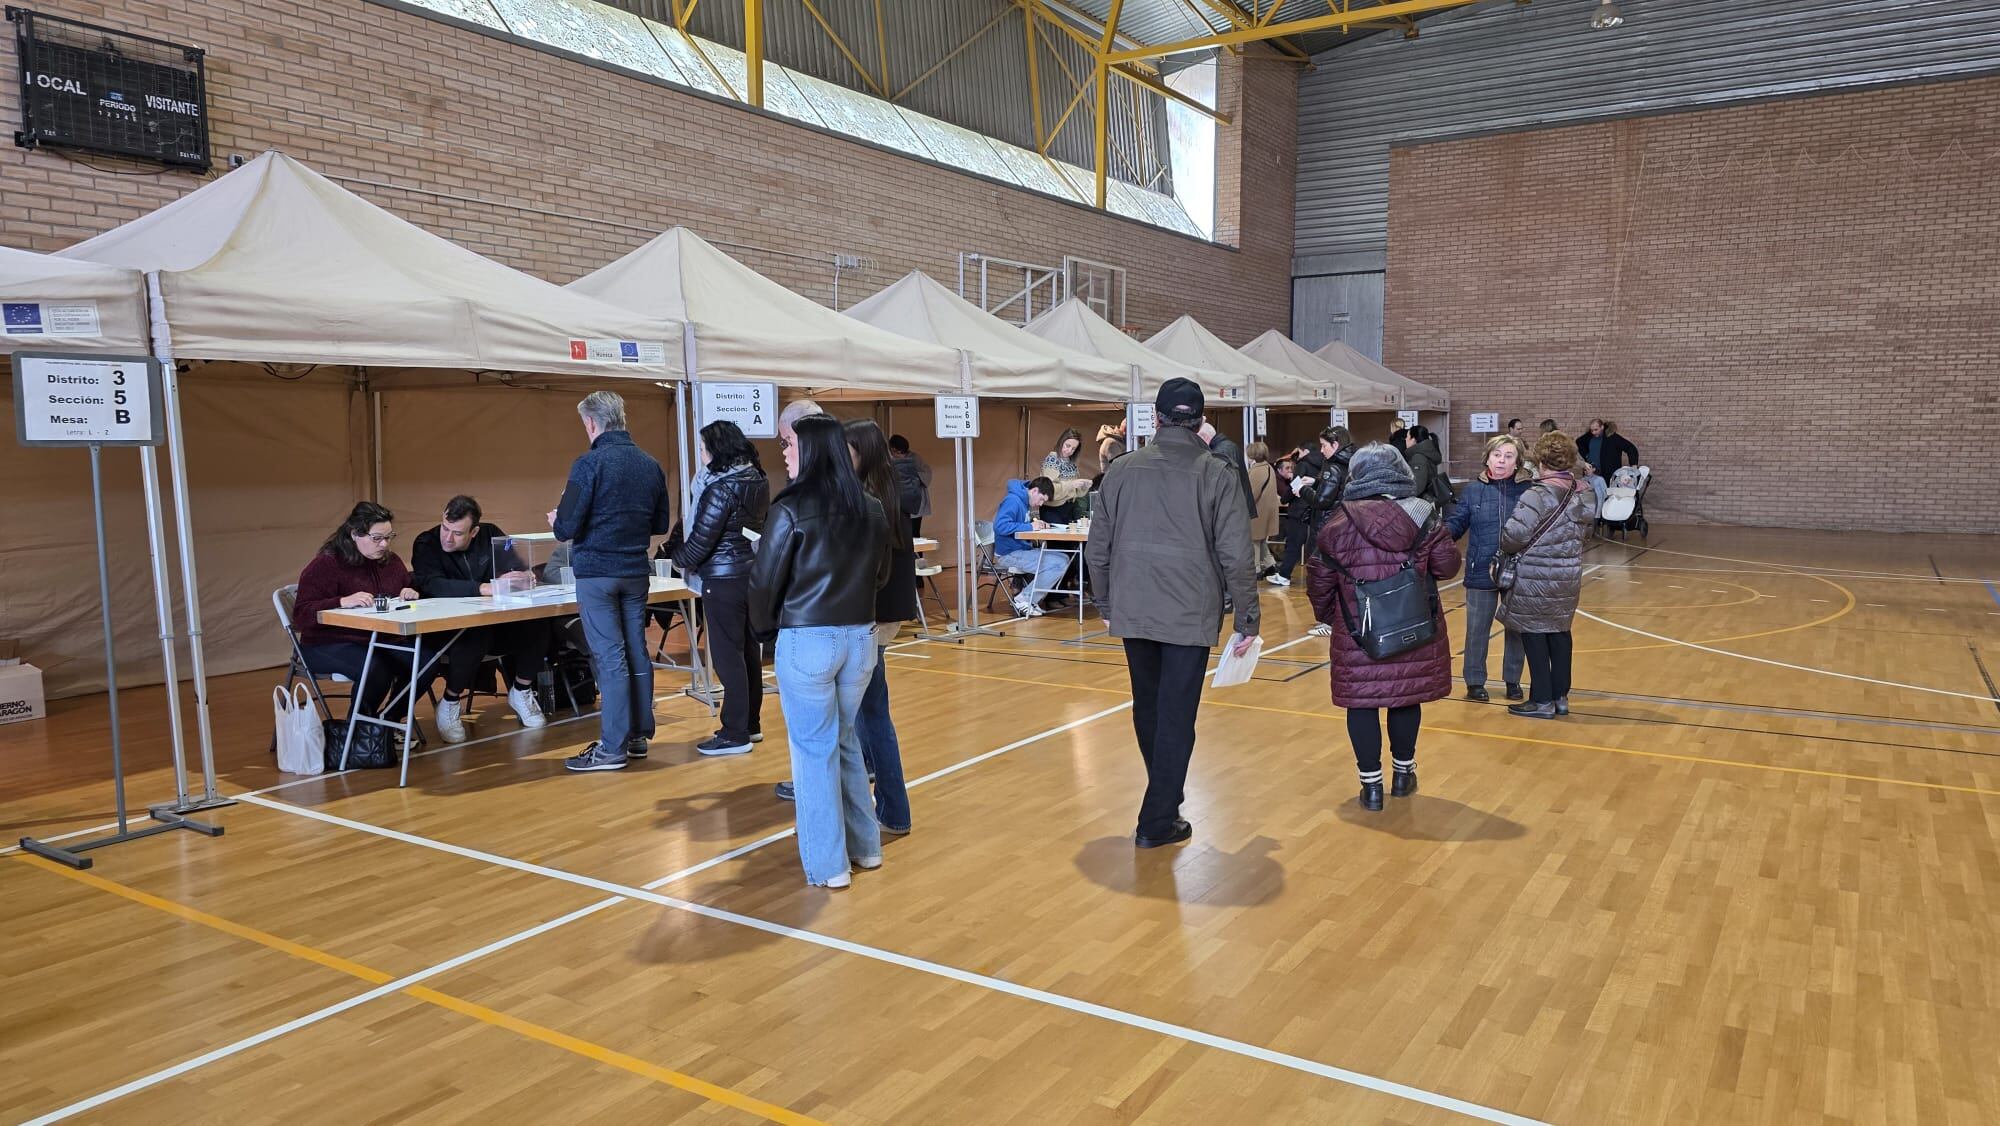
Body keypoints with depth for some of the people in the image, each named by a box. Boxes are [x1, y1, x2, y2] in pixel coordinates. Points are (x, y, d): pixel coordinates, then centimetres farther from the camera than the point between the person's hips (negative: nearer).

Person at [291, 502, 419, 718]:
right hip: (328, 645, -6)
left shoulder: (392, 561, 10)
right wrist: (343, 602, -33)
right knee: (376, 670, -36)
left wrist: (408, 594, 1)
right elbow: (301, 615, -16)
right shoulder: (326, 565, -10)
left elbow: (408, 590, 27)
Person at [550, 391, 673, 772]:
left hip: (597, 573, -6)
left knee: (610, 658, -4)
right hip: (636, 572, 6)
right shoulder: (651, 465, 6)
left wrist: (556, 519, 7)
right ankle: (638, 735, 19)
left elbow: (567, 527, -15)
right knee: (636, 652, 11)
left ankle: (612, 747, 0)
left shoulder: (589, 464, -13)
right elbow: (661, 525, 13)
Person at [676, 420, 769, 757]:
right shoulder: (759, 481, 7)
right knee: (749, 652, 15)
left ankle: (735, 735, 2)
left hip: (725, 580, -9)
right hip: (754, 574, 9)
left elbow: (702, 537, -17)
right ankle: (751, 723, 25)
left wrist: (680, 561, 1)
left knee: (728, 656, -2)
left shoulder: (722, 487, -18)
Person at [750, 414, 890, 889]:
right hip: (860, 637, 5)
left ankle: (827, 863, 13)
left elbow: (764, 580, -7)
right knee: (844, 738, 21)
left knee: (814, 748, 6)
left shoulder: (791, 511, -13)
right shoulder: (871, 510, 3)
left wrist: (764, 625, 11)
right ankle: (865, 844, 29)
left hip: (807, 640, -5)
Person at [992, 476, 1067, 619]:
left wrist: (1038, 525, 3)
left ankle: (1032, 599, 4)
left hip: (1022, 550, 10)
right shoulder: (1012, 500, -16)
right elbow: (1000, 526, -28)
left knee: (1064, 559, 6)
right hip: (1010, 554, -10)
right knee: (1059, 564, -17)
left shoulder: (1024, 502, 14)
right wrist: (1030, 527, -22)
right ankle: (1023, 601, -8)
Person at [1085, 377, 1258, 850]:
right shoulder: (1216, 475, -7)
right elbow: (1235, 557, -10)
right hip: (1190, 615, -3)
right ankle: (1158, 822, 8)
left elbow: (1098, 548, 4)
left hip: (1133, 612, 3)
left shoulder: (1122, 469, 1)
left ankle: (1166, 794, 38)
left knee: (1147, 709, 20)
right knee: (1176, 717, 4)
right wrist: (1248, 618, -1)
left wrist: (1106, 603, 17)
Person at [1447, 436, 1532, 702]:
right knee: (1477, 629, 8)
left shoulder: (1528, 490, -5)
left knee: (1516, 628, 12)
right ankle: (1475, 682, 21)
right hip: (1481, 572, 0)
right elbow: (1457, 524, -1)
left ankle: (1512, 680, 27)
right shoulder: (1473, 489, -2)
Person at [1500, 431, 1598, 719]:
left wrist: (1507, 546, -2)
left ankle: (1542, 701, 10)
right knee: (1559, 633, 18)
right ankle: (1561, 697, 25)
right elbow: (1583, 531, 10)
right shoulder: (1584, 495, 2)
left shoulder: (1538, 496, -20)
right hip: (1568, 577, 7)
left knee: (1534, 635, 5)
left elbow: (1513, 536, -23)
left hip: (1535, 580, -7)